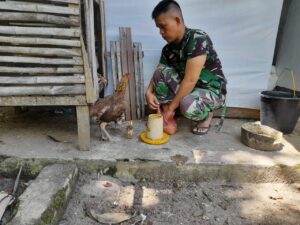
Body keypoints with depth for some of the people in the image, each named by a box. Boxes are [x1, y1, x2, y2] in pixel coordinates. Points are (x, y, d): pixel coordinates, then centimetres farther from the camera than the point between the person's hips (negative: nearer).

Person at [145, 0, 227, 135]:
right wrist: (149, 92, -19)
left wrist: (171, 108, -26)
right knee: (161, 71, -14)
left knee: (187, 105, -38)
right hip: (187, 89, 6)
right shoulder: (168, 49, -1)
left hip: (211, 91, -6)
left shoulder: (198, 39, -24)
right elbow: (159, 76, 3)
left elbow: (190, 80, -30)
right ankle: (168, 119, -8)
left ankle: (206, 115, -1)